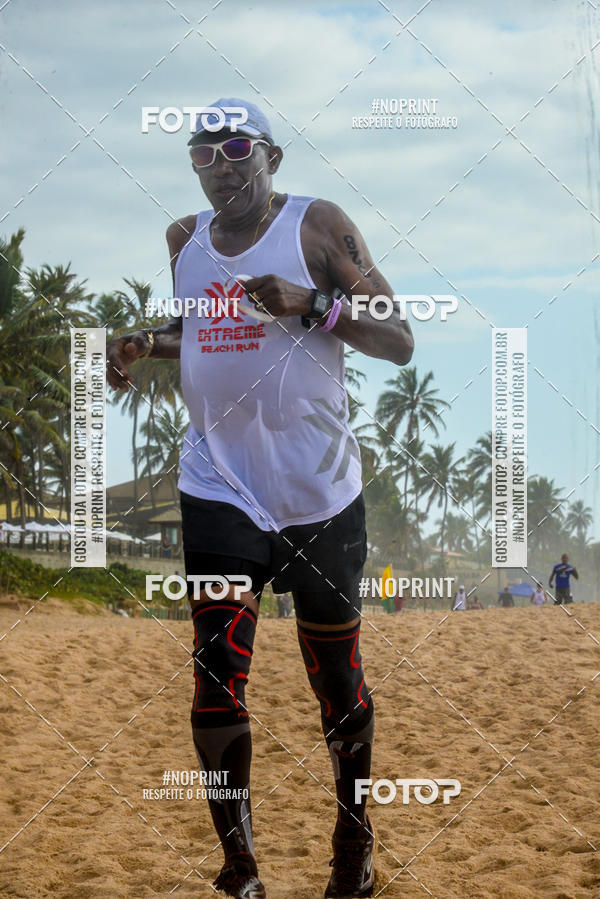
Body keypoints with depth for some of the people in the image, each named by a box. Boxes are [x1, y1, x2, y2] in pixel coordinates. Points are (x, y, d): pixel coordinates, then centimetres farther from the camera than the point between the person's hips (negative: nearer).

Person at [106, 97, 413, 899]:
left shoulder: (318, 225, -3)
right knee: (216, 676, -6)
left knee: (336, 680, 7)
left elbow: (399, 342, -6)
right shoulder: (184, 240, 11)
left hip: (320, 493, -3)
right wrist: (141, 344, 6)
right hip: (220, 490, 3)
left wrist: (312, 305, -21)